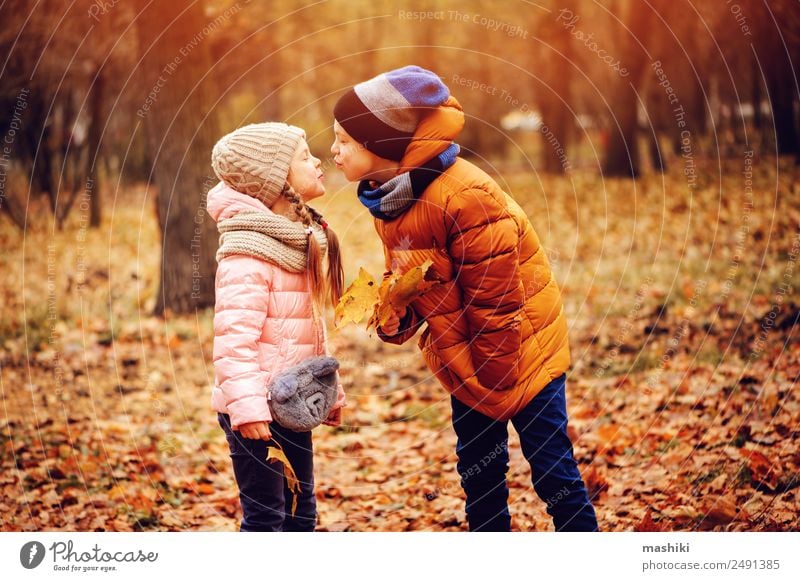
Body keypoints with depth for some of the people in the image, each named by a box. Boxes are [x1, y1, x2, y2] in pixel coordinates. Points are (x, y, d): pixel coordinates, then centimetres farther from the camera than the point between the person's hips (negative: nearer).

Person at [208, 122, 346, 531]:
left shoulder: (302, 238, 11)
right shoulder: (249, 249, -18)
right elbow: (233, 336, -25)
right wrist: (247, 405, -32)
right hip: (257, 410, -9)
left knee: (301, 511, 17)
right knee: (265, 516, -2)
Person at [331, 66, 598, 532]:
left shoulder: (465, 196, -27)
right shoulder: (387, 199, 0)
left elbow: (498, 299, -23)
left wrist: (495, 379, -16)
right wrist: (396, 318, -13)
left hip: (520, 349, -8)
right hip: (464, 363, 8)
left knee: (553, 470, -1)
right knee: (478, 472, 15)